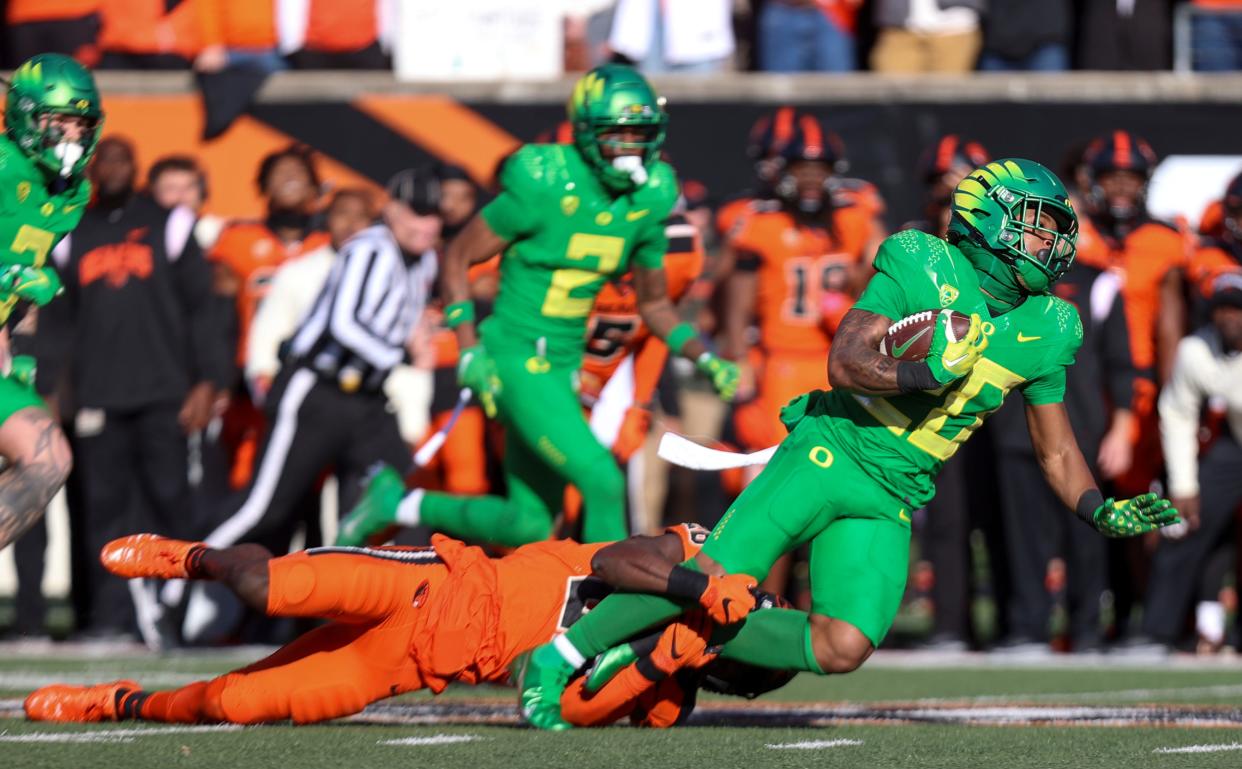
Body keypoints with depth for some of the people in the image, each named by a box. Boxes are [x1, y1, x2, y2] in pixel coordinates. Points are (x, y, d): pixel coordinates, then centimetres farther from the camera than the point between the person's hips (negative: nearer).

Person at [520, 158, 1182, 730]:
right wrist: (927, 374, -27)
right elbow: (844, 364, -13)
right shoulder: (923, 266, -9)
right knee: (717, 581, -15)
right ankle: (558, 658, -1)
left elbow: (1056, 452, 15)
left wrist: (1103, 512, -1)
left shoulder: (1045, 331, 6)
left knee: (842, 650, -10)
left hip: (892, 501, 5)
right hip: (831, 452, -5)